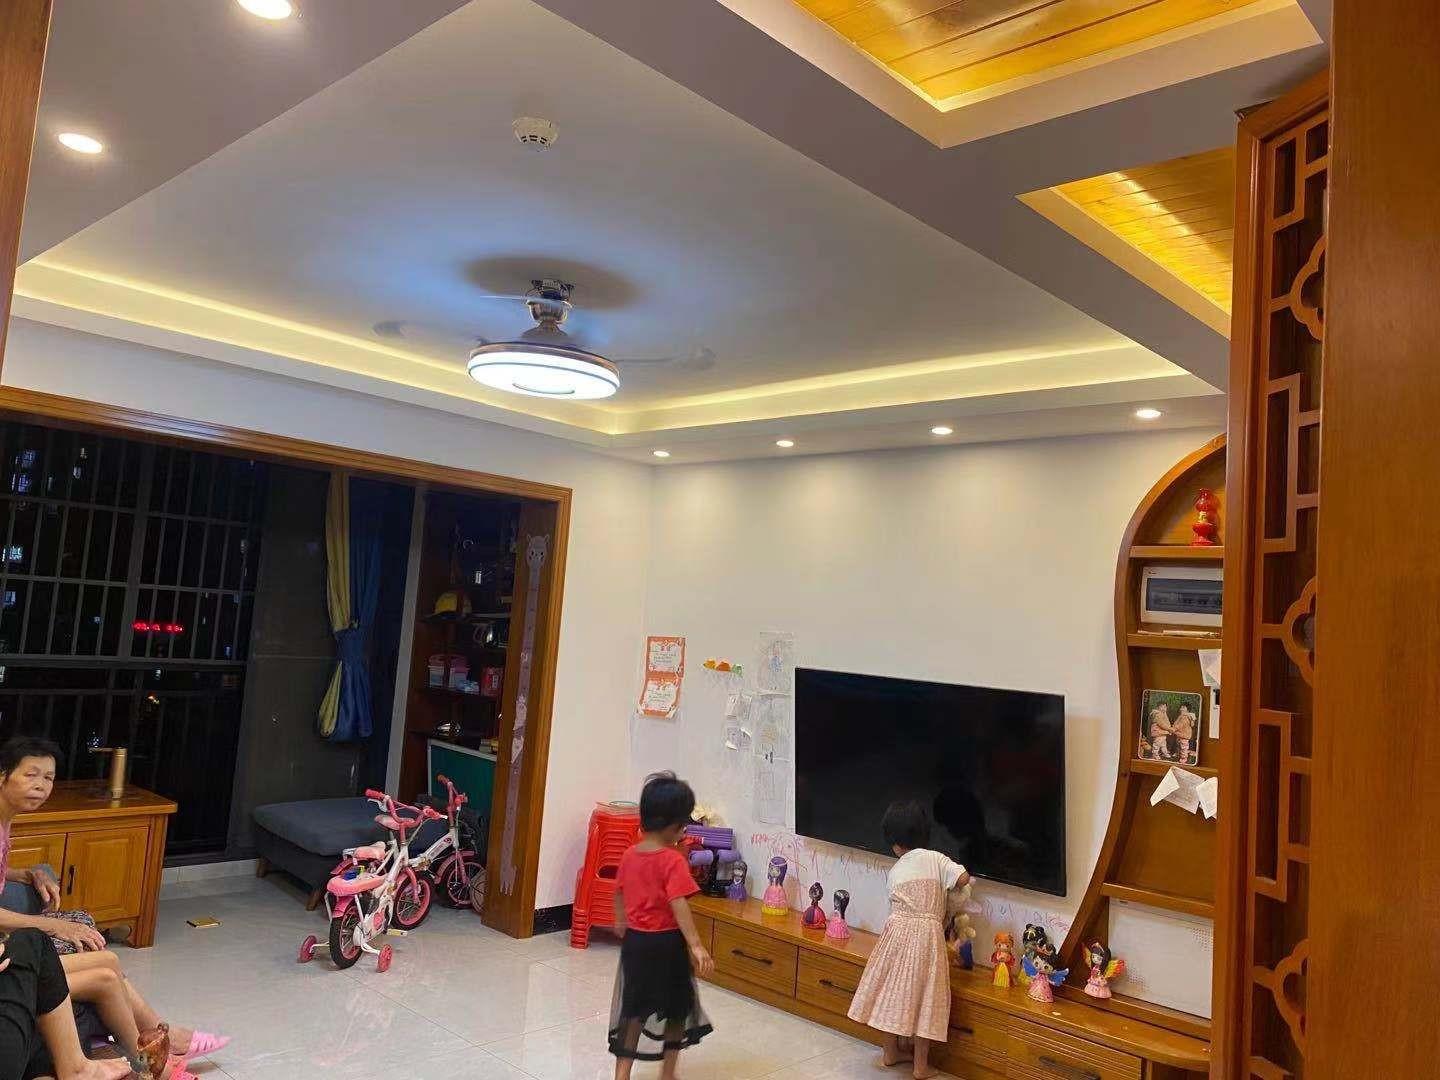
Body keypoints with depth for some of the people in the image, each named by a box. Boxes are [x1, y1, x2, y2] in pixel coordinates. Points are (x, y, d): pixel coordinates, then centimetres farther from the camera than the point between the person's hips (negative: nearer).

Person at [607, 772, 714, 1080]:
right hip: (666, 944, -5)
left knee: (633, 1007, 17)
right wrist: (696, 945, -32)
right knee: (676, 1007, 16)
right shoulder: (673, 861, -20)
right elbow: (678, 905, -29)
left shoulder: (629, 855, 1)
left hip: (634, 941, 5)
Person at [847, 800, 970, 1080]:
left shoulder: (894, 872, 10)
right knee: (921, 996, 6)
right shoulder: (936, 859, -1)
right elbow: (963, 879, -11)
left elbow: (898, 905, 13)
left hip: (897, 931, 3)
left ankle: (891, 1052, 30)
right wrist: (945, 889, 11)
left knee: (893, 991, 15)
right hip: (927, 935, -3)